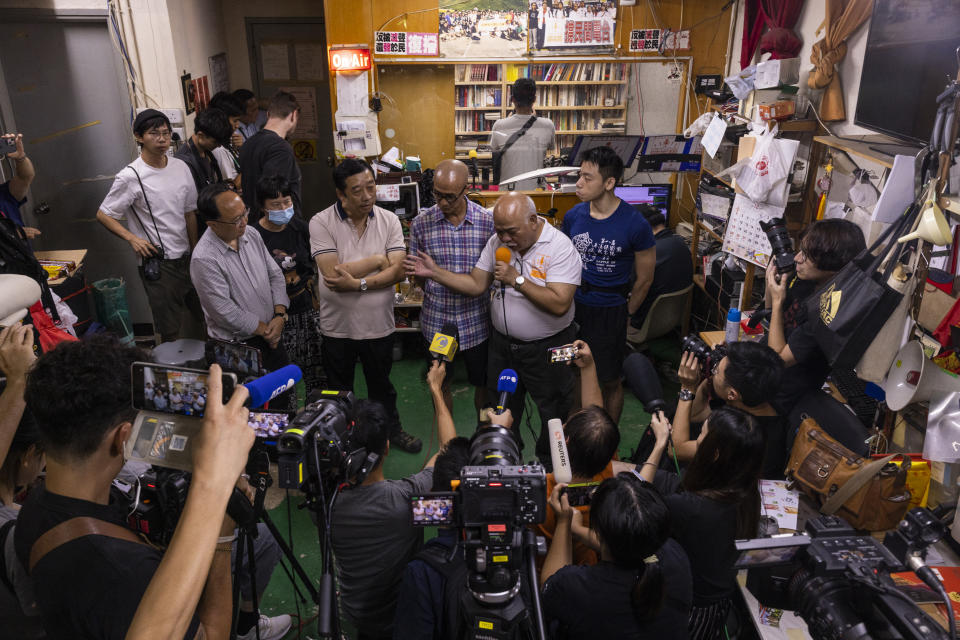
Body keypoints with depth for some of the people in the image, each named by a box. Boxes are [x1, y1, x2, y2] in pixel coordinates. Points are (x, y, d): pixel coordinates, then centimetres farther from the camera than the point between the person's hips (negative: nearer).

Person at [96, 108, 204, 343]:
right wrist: (132, 238, -17)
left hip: (186, 258, 6)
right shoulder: (130, 177, -11)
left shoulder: (181, 168, 6)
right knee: (172, 331, -2)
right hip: (157, 264, -6)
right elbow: (103, 215, -3)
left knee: (195, 319, 15)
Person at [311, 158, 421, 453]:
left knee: (381, 384, 23)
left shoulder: (389, 220, -6)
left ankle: (392, 429, 46)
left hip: (378, 323, 2)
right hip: (337, 326, -1)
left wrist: (358, 283, -26)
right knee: (339, 389, 20)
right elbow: (333, 274, -25)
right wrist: (377, 260, -16)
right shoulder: (321, 223, -15)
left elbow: (397, 271, -15)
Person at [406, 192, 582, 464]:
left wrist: (516, 280, -28)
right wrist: (434, 272, -8)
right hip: (503, 343, 6)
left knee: (553, 414, 13)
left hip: (547, 348, -5)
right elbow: (476, 285, 2)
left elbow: (559, 304, -30)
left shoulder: (560, 247, -21)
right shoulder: (497, 242, -1)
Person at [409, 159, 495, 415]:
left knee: (482, 383, 15)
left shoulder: (488, 221, -9)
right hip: (436, 320, 1)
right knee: (440, 385, 17)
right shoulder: (421, 223, -6)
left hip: (475, 320, 0)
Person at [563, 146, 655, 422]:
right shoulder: (573, 216, -4)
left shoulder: (635, 225, -15)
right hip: (575, 306, 3)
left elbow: (644, 279, -4)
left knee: (610, 381, 10)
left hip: (611, 312, -3)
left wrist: (625, 314, 2)